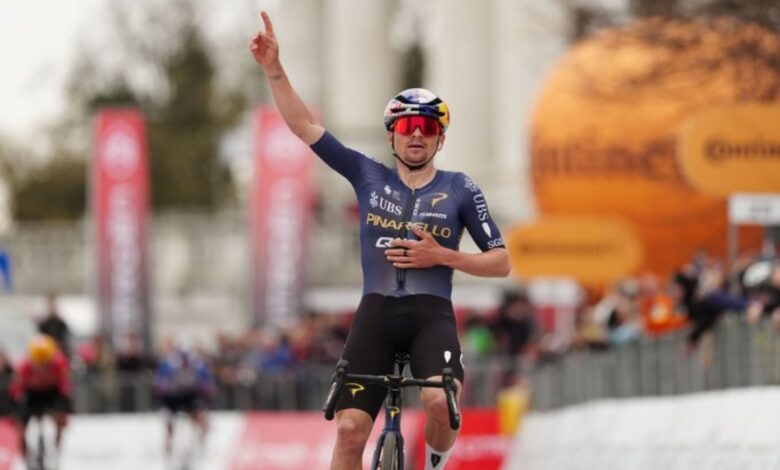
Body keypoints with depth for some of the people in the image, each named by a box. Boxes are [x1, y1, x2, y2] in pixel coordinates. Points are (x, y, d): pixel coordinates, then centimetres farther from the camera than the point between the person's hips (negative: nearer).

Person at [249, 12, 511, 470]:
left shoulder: (461, 189, 5)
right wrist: (274, 70, -5)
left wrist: (442, 256, -10)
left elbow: (502, 263, 4)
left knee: (440, 402, -30)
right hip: (376, 313, 2)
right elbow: (305, 126, 6)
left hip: (431, 315, -2)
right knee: (349, 429, -9)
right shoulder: (369, 177, 10)